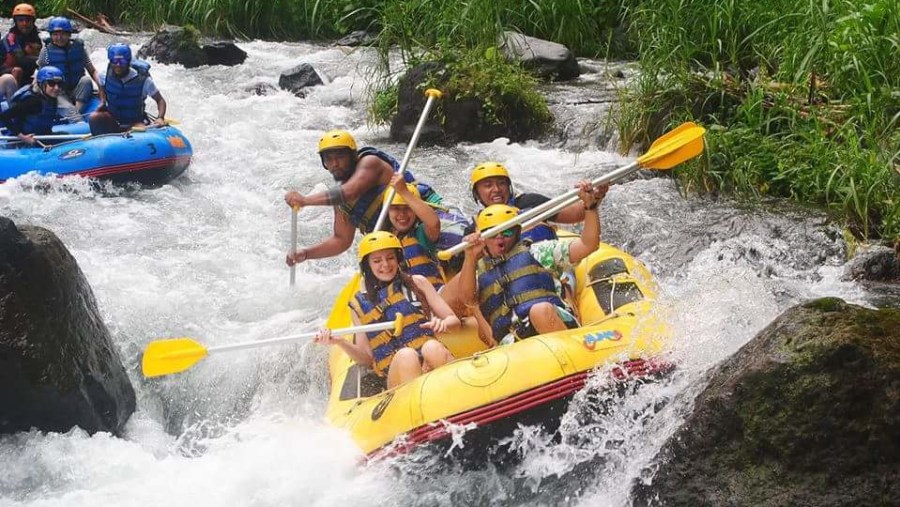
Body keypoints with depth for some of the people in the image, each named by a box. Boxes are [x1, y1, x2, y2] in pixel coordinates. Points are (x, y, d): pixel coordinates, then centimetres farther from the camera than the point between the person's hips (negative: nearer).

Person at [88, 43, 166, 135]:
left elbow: (160, 100, -9)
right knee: (94, 117, -28)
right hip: (112, 120, 2)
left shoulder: (143, 80, -16)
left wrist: (160, 118, -27)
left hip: (134, 122, -2)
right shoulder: (105, 75, -9)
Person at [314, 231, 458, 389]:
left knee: (431, 347, -33)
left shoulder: (417, 283, 17)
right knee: (405, 355, -34)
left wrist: (442, 324, -11)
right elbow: (367, 358, 14)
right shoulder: (358, 304, 16)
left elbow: (454, 320, 13)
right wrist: (340, 342, -4)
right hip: (396, 373, -1)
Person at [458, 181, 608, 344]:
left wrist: (591, 207, 2)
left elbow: (587, 245, 15)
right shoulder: (478, 271, 27)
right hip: (512, 342, 1)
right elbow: (468, 298, 4)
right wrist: (470, 259, -9)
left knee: (541, 310, -37)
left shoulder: (536, 252, 22)